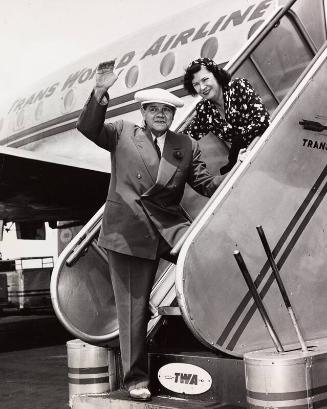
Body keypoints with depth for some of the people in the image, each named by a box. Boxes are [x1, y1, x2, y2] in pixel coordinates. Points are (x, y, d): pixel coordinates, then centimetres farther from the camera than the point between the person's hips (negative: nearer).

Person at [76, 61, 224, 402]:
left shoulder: (186, 146, 14)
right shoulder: (122, 134, 11)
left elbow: (206, 183, 7)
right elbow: (88, 127, -3)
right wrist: (99, 93, -18)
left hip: (170, 226, 2)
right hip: (129, 230, -2)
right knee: (132, 308, 1)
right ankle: (136, 378, 14)